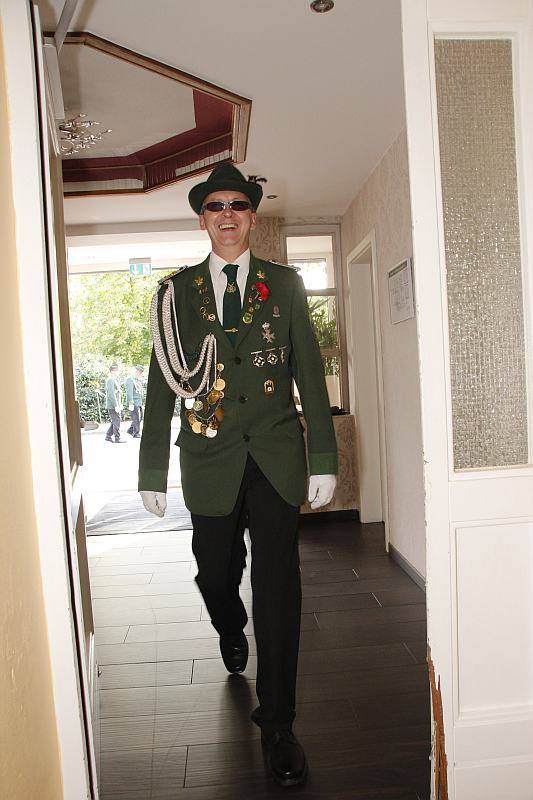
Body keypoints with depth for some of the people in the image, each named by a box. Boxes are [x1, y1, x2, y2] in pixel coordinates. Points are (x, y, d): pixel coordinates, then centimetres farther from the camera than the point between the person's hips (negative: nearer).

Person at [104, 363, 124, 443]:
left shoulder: (115, 380, 18)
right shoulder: (110, 380, -15)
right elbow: (111, 394, -21)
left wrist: (120, 404, 22)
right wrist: (116, 406, -22)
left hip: (116, 406, 10)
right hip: (112, 406, -10)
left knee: (115, 422, 14)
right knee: (116, 422, -5)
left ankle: (108, 436, 21)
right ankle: (117, 438, 2)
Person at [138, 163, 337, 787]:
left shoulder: (285, 285, 6)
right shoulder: (176, 292, 6)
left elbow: (310, 374, 4)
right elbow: (161, 385, 5)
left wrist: (324, 459, -1)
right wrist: (152, 471, 3)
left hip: (276, 456, -1)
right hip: (210, 459, 1)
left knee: (278, 588, -1)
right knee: (216, 577, 14)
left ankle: (277, 724, 17)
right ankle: (231, 634, 52)